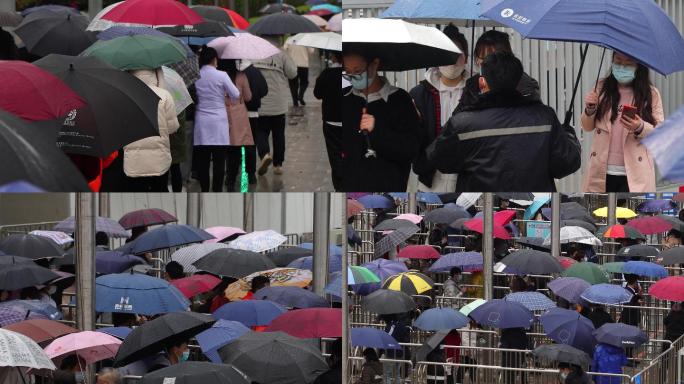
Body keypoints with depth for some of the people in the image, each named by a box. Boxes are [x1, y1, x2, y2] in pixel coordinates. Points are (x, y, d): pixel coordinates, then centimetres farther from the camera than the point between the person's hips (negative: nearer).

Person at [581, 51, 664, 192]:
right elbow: (587, 127, 11)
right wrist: (589, 110, -10)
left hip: (634, 174, -3)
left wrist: (640, 128, -22)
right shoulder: (602, 88, 6)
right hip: (602, 171, 3)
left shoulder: (651, 94, -1)